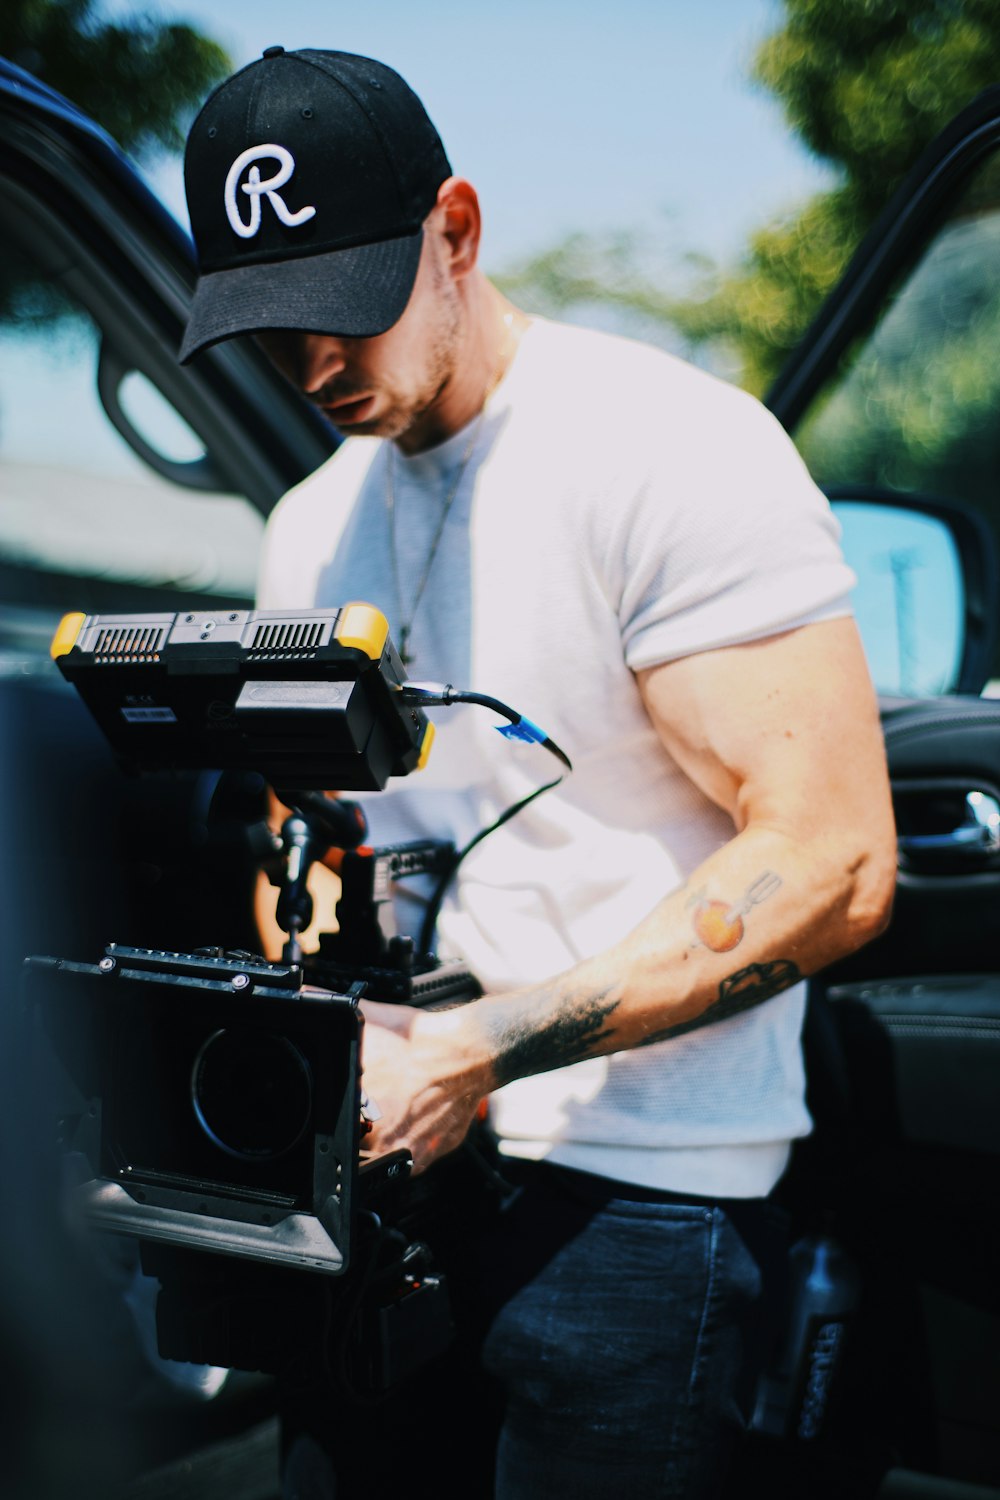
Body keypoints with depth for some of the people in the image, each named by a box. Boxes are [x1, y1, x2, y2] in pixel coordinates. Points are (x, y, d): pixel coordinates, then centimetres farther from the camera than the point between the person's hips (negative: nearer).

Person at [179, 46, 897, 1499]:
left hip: (631, 1187, -6)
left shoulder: (673, 451, -13)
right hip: (397, 1155, 7)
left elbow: (830, 869, -19)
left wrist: (480, 1050, -22)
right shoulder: (310, 528, 10)